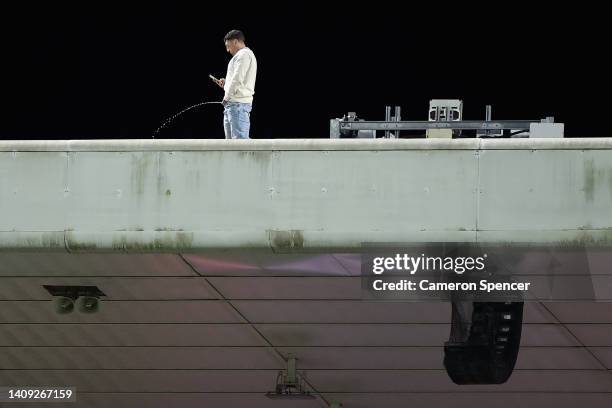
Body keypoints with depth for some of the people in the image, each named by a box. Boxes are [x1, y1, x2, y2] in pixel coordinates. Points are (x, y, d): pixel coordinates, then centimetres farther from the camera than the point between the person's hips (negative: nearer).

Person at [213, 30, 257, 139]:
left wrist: (227, 97, -12)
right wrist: (226, 83, 15)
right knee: (231, 139, 15)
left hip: (238, 103, -11)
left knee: (239, 138, -16)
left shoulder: (244, 54, -10)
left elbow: (237, 79, -19)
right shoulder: (242, 55, 23)